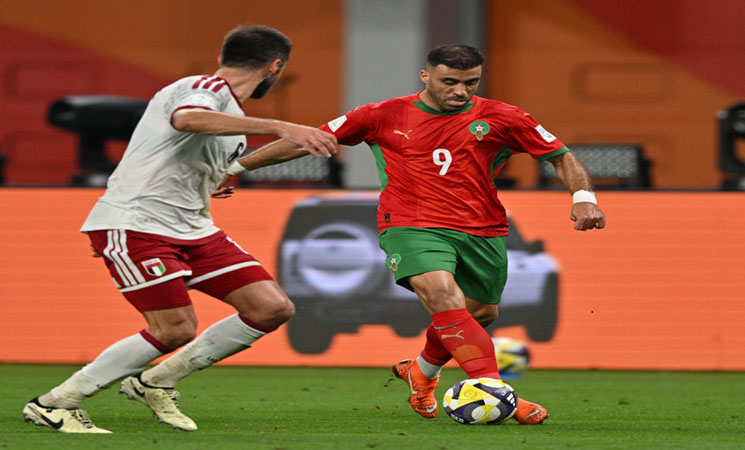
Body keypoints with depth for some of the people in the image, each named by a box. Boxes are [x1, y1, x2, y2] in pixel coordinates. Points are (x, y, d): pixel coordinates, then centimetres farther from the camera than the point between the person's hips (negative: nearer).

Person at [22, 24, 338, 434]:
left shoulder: (232, 118, 18)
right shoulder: (206, 89, -13)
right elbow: (187, 119, -38)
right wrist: (280, 127, -45)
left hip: (193, 230, 10)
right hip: (135, 226, -9)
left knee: (273, 308, -2)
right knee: (175, 330, -18)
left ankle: (153, 383, 10)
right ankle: (51, 405, -3)